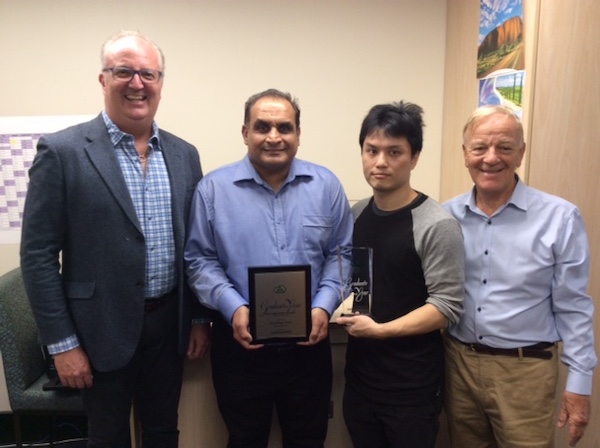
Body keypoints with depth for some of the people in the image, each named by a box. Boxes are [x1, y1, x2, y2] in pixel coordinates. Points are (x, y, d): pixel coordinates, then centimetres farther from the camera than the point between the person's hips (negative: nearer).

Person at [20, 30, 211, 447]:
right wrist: (62, 343, -10)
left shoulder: (184, 154, 3)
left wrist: (201, 318, 6)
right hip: (104, 329, -3)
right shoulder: (62, 151, -10)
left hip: (170, 324, 4)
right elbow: (38, 255, -10)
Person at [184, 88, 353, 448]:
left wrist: (324, 306, -10)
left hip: (308, 345, 2)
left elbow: (341, 253, 3)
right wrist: (232, 308, -16)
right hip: (240, 345, -1)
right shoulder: (214, 188, -5)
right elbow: (200, 260, -2)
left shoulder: (326, 185, 0)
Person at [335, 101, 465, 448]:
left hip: (413, 385, -5)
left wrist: (380, 329, -23)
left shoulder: (437, 225, -16)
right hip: (359, 374, 6)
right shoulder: (357, 214, 3)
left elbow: (448, 306, -18)